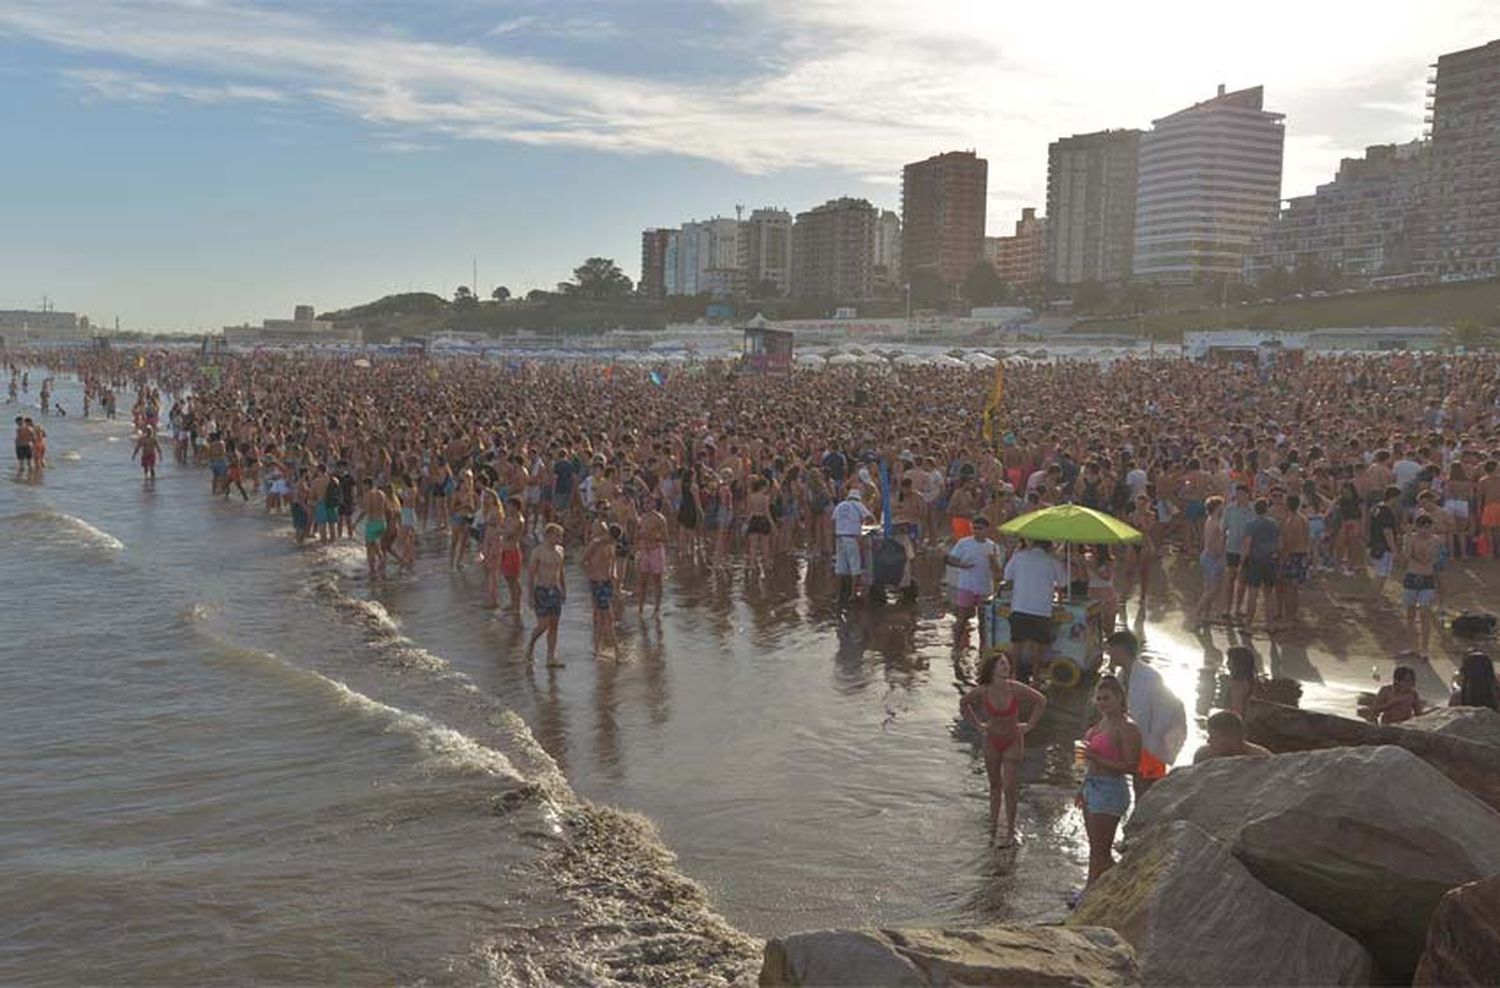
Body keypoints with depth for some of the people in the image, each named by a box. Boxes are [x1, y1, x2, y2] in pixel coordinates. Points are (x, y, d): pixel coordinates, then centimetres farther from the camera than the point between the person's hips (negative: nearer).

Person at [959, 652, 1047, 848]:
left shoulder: (1016, 689, -19)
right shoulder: (982, 691, -15)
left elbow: (1041, 701, -4)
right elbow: (963, 703, 4)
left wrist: (1029, 725, -5)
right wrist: (977, 725, 2)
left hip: (1013, 742, -2)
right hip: (991, 741, 2)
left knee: (1009, 788, -2)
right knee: (994, 785, 14)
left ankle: (1010, 832, 11)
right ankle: (993, 826, 29)